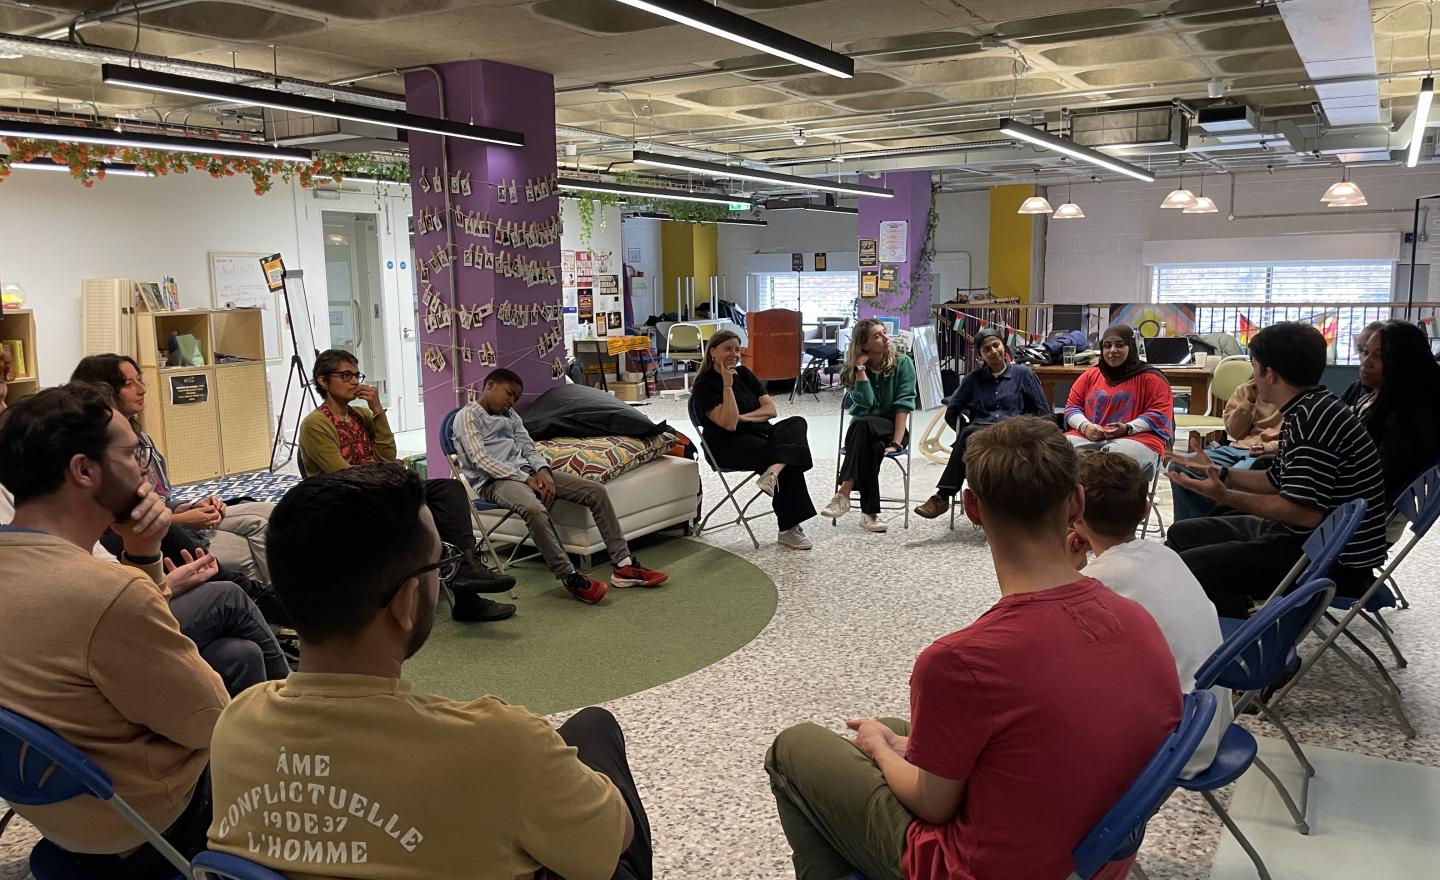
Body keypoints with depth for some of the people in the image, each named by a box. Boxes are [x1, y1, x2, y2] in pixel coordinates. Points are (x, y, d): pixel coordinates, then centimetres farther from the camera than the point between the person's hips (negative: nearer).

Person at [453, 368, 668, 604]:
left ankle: (623, 565, -9)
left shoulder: (510, 415, 23)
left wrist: (543, 471, -8)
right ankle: (569, 577, -33)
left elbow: (529, 448, 17)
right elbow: (481, 460, -13)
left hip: (527, 472, 8)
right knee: (534, 508, -42)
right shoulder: (467, 416, 0)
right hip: (495, 480, -7)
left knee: (596, 490, -8)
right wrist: (526, 479, -18)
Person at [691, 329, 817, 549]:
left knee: (797, 423, -23)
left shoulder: (744, 373, 13)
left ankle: (772, 472, -45)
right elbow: (729, 423, -20)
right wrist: (727, 384, -20)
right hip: (728, 445, -7)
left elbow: (771, 409, 7)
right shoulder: (704, 384, -8)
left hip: (759, 433, 7)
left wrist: (743, 418, -11)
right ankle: (788, 529, -26)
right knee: (789, 464, -27)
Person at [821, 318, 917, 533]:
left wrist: (897, 442, -24)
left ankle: (844, 493, -44)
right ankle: (870, 513, -36)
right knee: (872, 448, -36)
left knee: (864, 424, -36)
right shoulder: (854, 369, 1)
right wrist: (860, 368, -16)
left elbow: (903, 405, -13)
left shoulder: (902, 364, -4)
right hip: (861, 430, 2)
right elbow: (865, 403, -15)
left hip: (892, 428, -2)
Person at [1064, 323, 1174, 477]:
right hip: (1089, 437, 4)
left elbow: (1159, 414, 0)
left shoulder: (1151, 378, 8)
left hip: (1136, 438, -3)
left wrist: (1127, 428, -15)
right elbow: (1072, 406, 18)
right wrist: (1085, 426, -4)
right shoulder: (1090, 375, 21)